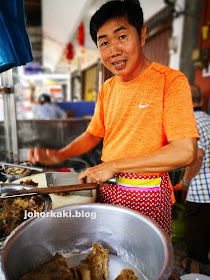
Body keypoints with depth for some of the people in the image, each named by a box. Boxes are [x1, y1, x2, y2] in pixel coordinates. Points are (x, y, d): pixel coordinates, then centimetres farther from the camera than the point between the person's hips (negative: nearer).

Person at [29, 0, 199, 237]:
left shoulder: (171, 81, -14)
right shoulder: (107, 89, 5)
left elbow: (185, 152, -22)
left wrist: (113, 166, -21)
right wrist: (61, 155, -2)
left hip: (148, 196, -5)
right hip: (106, 189, 5)